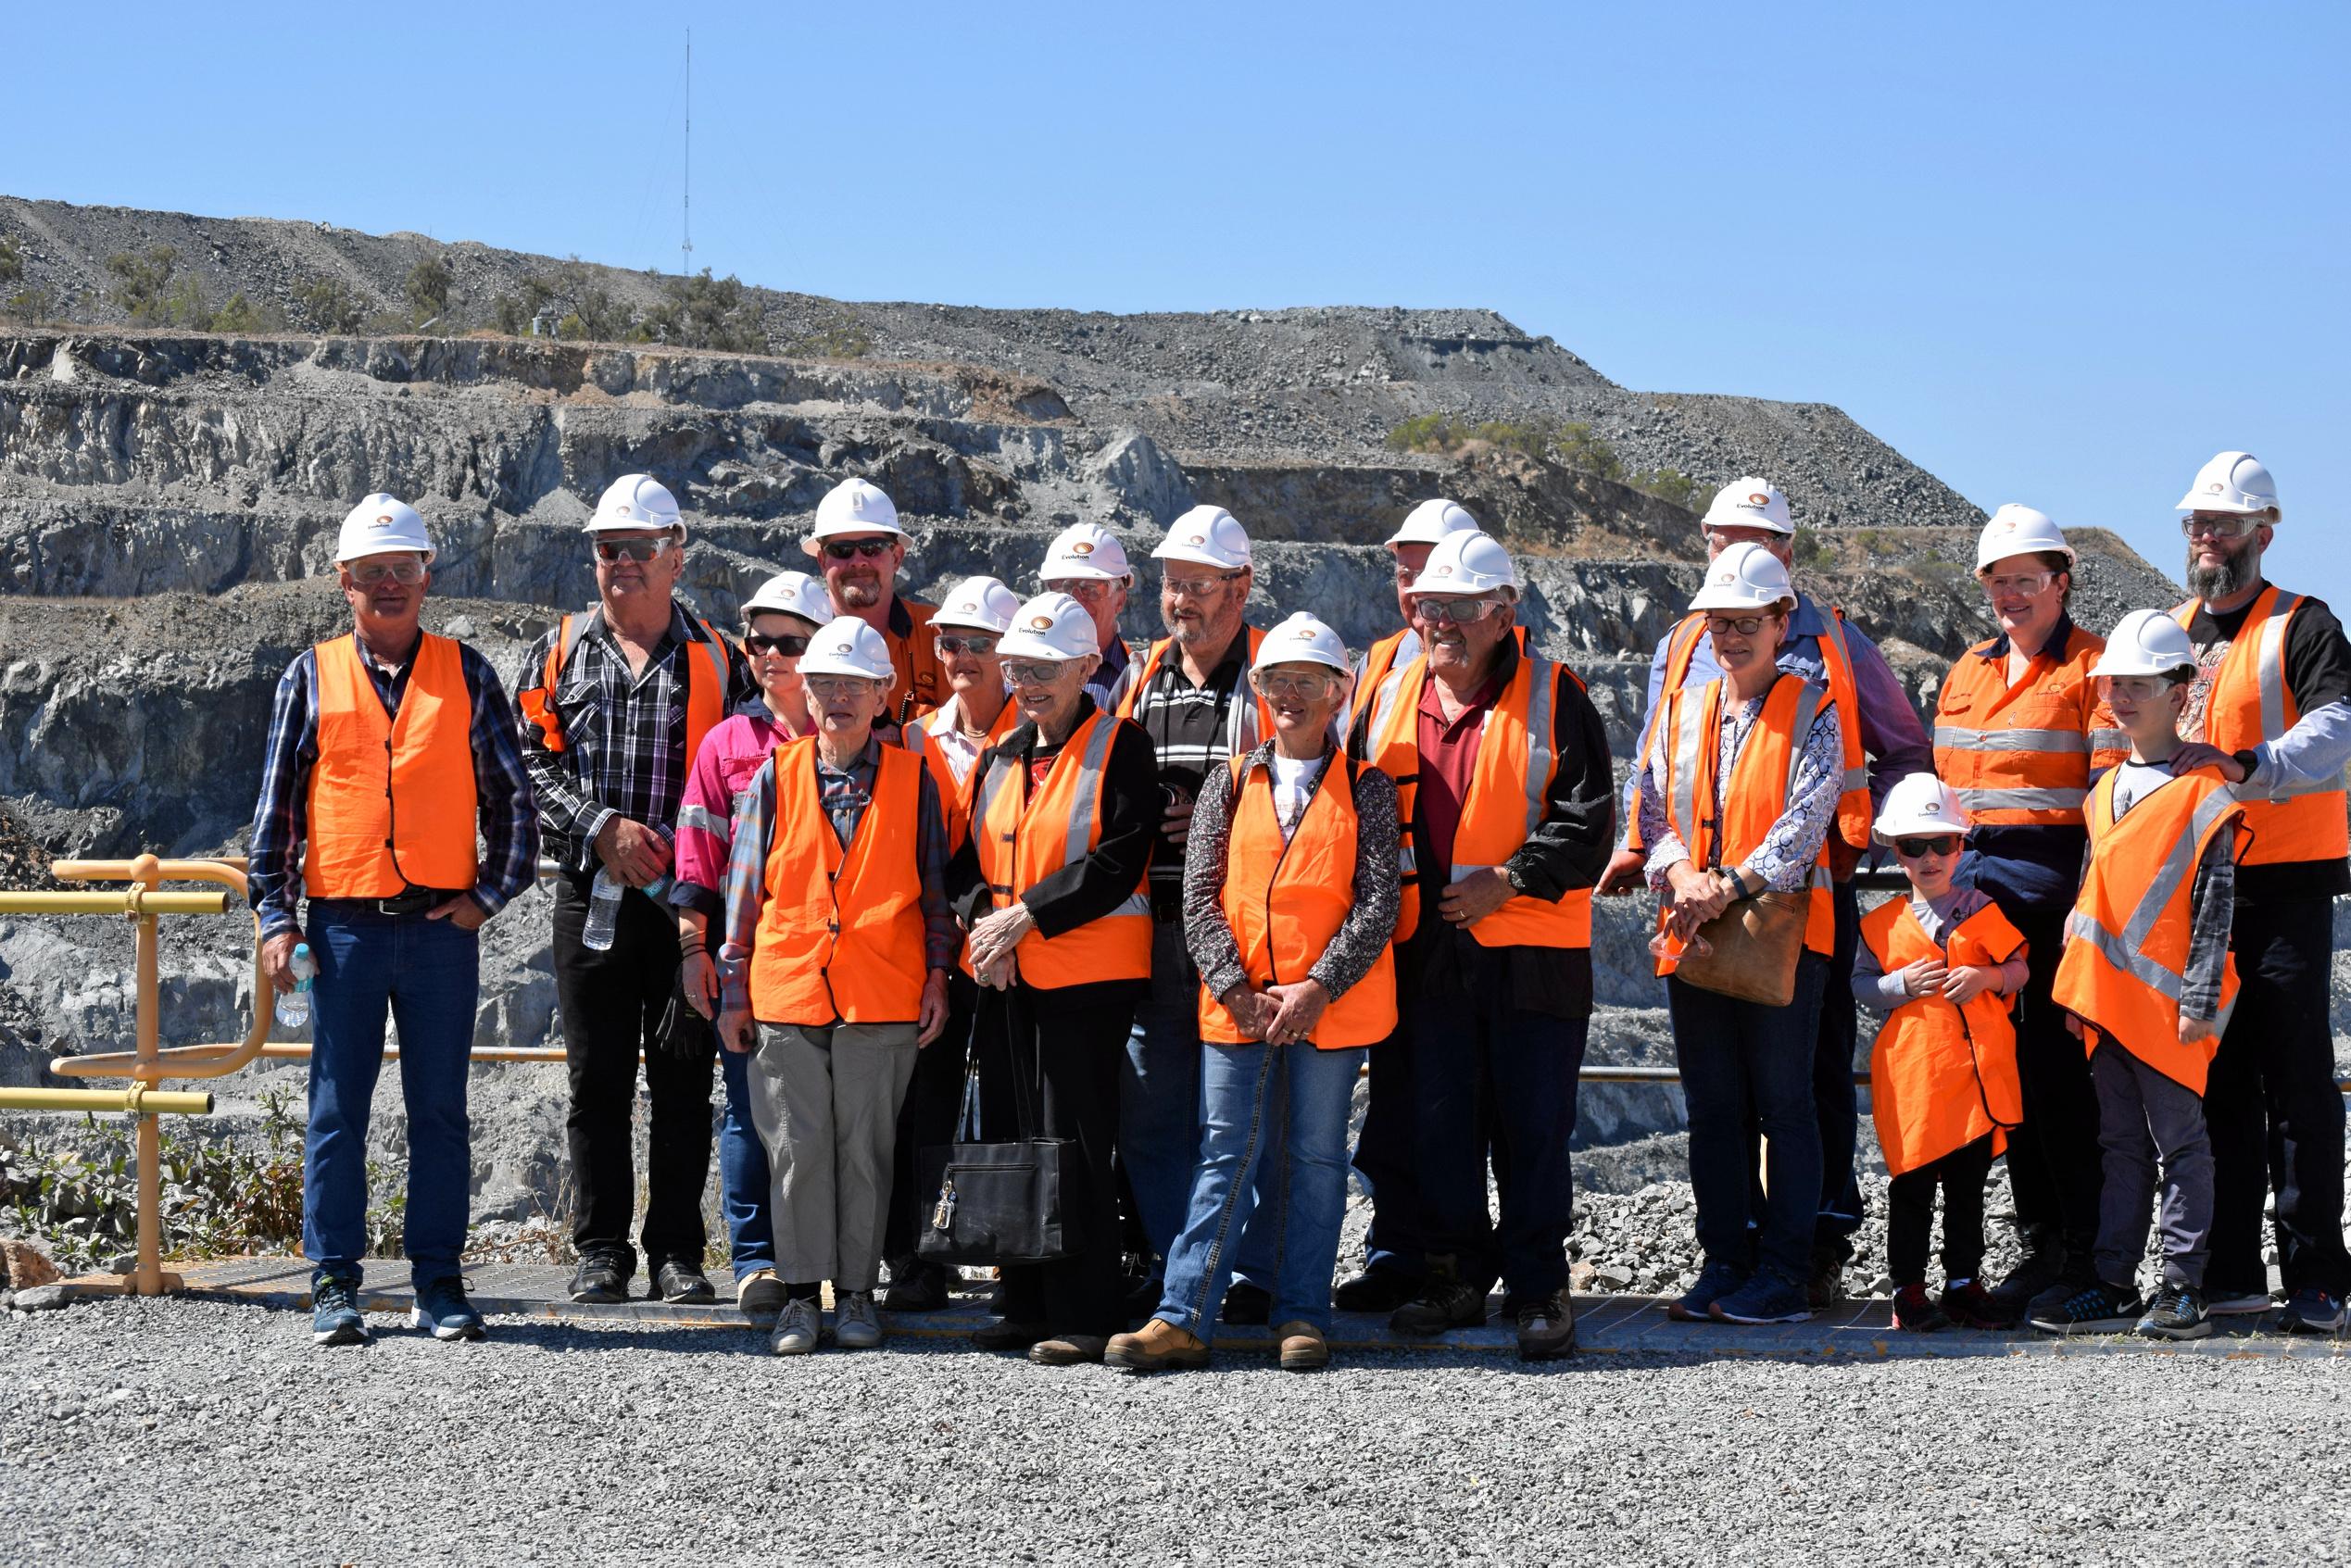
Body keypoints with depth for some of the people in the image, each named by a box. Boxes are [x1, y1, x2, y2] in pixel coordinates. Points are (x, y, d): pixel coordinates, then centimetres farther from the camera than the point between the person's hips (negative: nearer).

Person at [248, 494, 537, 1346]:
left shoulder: (465, 673, 7)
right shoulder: (312, 677, 6)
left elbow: (510, 796, 10)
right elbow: (277, 804, 6)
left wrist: (489, 894, 1)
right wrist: (276, 917, -1)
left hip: (442, 926, 0)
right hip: (343, 926, 0)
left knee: (439, 1108, 4)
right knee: (337, 1109, 1)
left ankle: (438, 1281, 10)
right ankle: (335, 1283, 7)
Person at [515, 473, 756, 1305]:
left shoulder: (717, 659, 7)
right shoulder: (559, 653, 9)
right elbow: (533, 761, 2)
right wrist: (602, 828, -12)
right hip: (591, 893, 1)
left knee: (684, 1079, 3)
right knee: (597, 1080, 3)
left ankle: (677, 1251, 10)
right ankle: (601, 1250, 10)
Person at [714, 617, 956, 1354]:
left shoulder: (913, 781, 4)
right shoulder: (776, 777, 5)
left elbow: (934, 885, 9)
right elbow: (744, 888, 8)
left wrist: (937, 974, 3)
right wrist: (733, 991, 6)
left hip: (882, 998, -1)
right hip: (788, 991, 1)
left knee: (865, 1148, 4)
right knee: (796, 1147, 2)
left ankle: (856, 1292, 13)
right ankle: (802, 1293, 10)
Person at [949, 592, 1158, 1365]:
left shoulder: (1120, 749, -5)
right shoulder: (999, 757, 16)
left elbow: (1117, 865, -15)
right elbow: (967, 857, 14)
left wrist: (1024, 916, -17)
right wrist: (982, 919, -7)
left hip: (1086, 976, -7)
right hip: (1005, 976, 7)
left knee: (1073, 1144, -7)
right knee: (1009, 1136, 10)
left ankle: (1086, 1315, -2)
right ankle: (1028, 1303, 19)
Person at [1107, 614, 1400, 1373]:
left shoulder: (1367, 789, 4)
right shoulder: (1231, 784, 10)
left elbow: (1377, 903, -4)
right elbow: (1200, 897, 4)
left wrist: (1318, 986, -14)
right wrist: (1238, 989, -8)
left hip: (1331, 1005, -2)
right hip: (1237, 1004, 2)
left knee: (1315, 1158, 4)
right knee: (1226, 1155, 0)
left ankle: (1302, 1317, 11)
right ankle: (1184, 1319, -3)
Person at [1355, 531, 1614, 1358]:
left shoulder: (1551, 699, -3)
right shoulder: (1390, 699, 11)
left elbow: (1587, 819, -7)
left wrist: (1508, 882, -15)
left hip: (1530, 948, -4)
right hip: (1427, 950, 4)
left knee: (1533, 1125, 0)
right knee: (1440, 1121, 9)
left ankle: (1537, 1288, 7)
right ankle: (1458, 1275, 21)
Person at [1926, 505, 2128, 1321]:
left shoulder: (2092, 666, -2)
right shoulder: (1966, 672, 19)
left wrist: (2094, 894, -17)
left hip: (2054, 875, -7)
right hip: (1977, 880, 7)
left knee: (2056, 1062, -7)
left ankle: (2085, 1250, -1)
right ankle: (2039, 1243, 15)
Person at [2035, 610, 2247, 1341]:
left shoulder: (2204, 791, -7)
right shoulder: (2104, 789, 15)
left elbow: (2215, 901, -10)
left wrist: (2199, 998, -14)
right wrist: (2077, 989, 17)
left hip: (2168, 1001, -7)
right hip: (2108, 1001, 7)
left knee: (2180, 1142, -1)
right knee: (2122, 1145, 11)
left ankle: (2183, 1289, 3)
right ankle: (2114, 1286, 14)